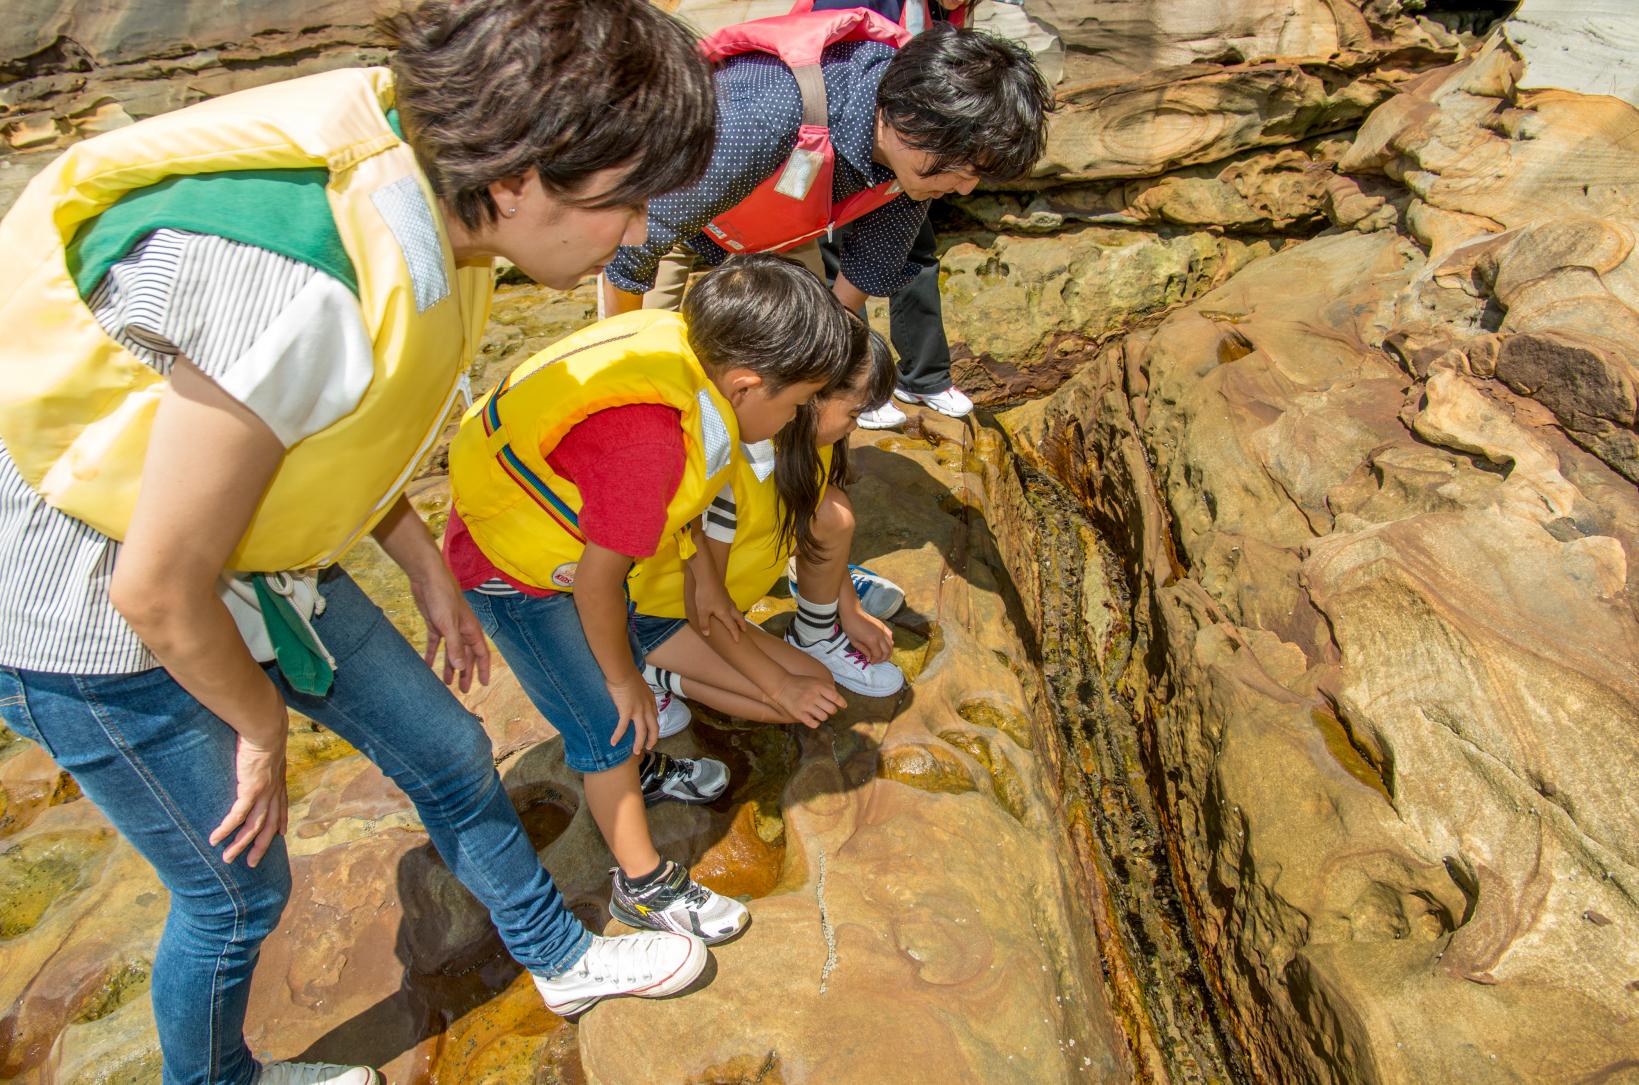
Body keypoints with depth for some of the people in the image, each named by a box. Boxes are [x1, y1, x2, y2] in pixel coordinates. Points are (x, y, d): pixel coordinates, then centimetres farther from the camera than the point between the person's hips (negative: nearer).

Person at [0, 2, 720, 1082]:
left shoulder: (418, 189, -11)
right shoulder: (298, 293, -38)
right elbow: (158, 588, -27)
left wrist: (430, 574, 10)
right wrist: (263, 728, -9)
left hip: (253, 551, 8)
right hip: (95, 615, -7)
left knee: (446, 750, 14)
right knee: (237, 891, 11)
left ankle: (560, 957, 40)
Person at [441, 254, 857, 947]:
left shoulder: (687, 347, -15)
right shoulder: (647, 436, -40)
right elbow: (597, 579, -28)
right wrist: (623, 682, -11)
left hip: (550, 522, 8)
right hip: (513, 567, -8)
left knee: (626, 658, 24)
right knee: (609, 724, 1)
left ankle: (643, 773, 51)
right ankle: (644, 886, 19)